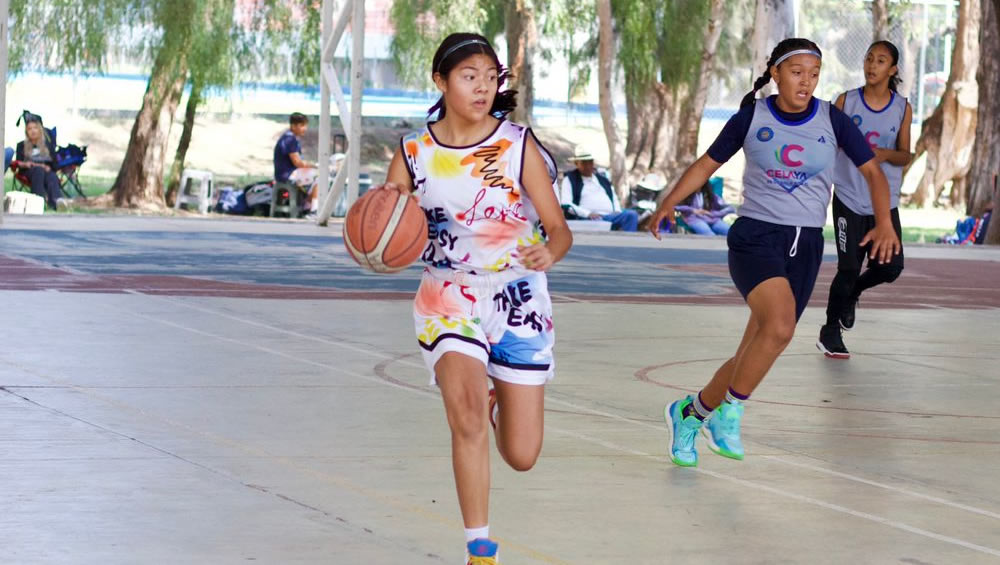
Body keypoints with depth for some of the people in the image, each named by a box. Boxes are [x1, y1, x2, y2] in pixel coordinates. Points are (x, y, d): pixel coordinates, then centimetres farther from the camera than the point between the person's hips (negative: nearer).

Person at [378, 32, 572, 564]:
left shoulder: (518, 146, -9)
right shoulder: (413, 154, -5)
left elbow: (559, 230, -9)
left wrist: (548, 252, -33)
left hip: (517, 299, 0)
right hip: (447, 297, 0)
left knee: (521, 456, 3)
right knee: (467, 418, -25)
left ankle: (496, 400, 40)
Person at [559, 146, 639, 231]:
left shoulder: (602, 177, 27)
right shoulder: (570, 179, 12)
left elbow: (614, 198, 32)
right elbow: (566, 205, 0)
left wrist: (617, 211, 8)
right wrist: (588, 214, -13)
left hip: (611, 216, 5)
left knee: (632, 214, -24)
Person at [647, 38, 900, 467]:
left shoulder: (832, 121, 2)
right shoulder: (751, 118, -1)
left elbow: (872, 171, 7)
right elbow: (708, 163, 7)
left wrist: (885, 223, -9)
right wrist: (669, 203, -7)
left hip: (805, 245, 3)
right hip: (755, 236, -3)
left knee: (753, 355, 4)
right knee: (780, 325, -30)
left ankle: (690, 413, 27)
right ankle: (727, 412, -12)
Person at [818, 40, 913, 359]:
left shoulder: (902, 108, 2)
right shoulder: (846, 101, -1)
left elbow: (905, 155, 2)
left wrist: (885, 154, -20)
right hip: (849, 198, -2)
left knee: (890, 267, -5)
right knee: (849, 268, -5)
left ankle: (851, 293, 28)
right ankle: (831, 330, 13)